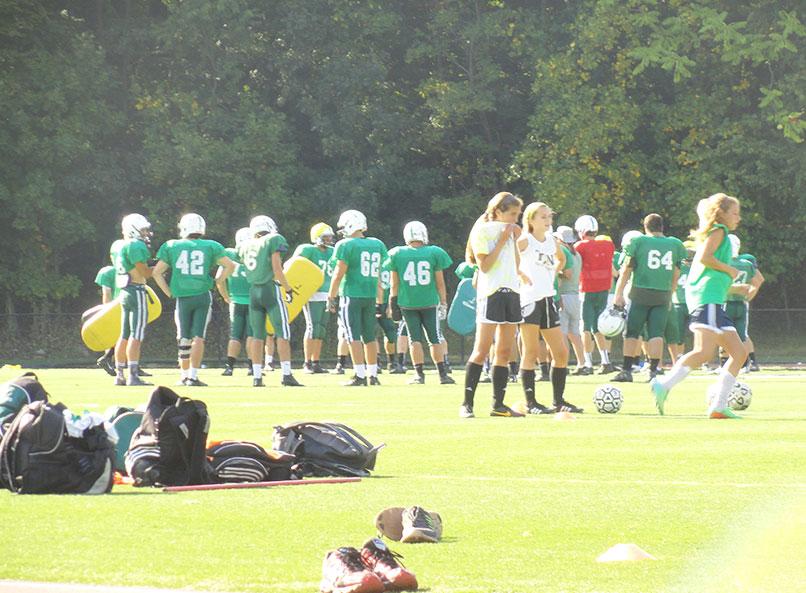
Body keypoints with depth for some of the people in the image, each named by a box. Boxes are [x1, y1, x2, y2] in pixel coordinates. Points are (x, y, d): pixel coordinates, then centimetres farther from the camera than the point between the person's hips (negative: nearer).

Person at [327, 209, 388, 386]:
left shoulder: (346, 245, -9)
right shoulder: (377, 245, 9)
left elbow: (339, 273, -11)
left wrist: (331, 297, -5)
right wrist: (380, 297, 21)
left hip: (351, 294, -6)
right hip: (370, 294, 6)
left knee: (354, 336, -4)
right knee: (369, 335, 13)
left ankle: (360, 376, -9)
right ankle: (373, 375, 15)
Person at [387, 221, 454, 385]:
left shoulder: (398, 255, -3)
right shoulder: (433, 253, -4)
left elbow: (395, 284, 2)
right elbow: (440, 282, 1)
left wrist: (392, 303, 10)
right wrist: (443, 302, 8)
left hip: (407, 302, 0)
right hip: (429, 302, 0)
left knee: (415, 339, 7)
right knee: (435, 338, 7)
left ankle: (419, 374, 2)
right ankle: (443, 374, 4)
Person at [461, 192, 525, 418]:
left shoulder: (509, 232, 16)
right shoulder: (482, 231, -4)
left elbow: (516, 266, 17)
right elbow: (485, 265, -13)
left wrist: (516, 240, 6)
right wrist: (503, 241, -12)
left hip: (511, 292, 7)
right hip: (490, 294, -7)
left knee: (504, 352, 6)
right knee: (481, 350, -11)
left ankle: (498, 404, 10)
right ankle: (467, 404, -9)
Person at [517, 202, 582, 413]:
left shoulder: (552, 241, 14)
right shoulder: (525, 241, -6)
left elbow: (561, 259, 35)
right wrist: (520, 275, -14)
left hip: (548, 299, 7)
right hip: (530, 299, -7)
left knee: (561, 353, 7)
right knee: (530, 353, -5)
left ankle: (559, 401, 15)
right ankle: (530, 402, -3)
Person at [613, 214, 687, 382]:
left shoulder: (638, 242, -2)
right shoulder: (675, 245, 7)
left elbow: (626, 270, 0)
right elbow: (676, 274, 13)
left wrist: (619, 294, 2)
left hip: (640, 293, -2)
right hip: (663, 295, 2)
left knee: (632, 333, 5)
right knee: (656, 334, 4)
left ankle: (627, 370, 3)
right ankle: (653, 370, -3)